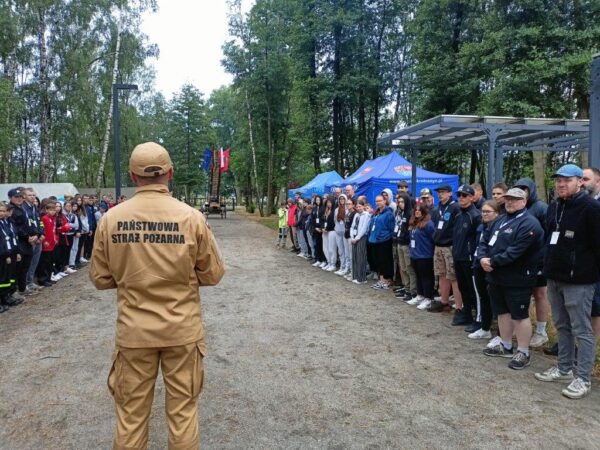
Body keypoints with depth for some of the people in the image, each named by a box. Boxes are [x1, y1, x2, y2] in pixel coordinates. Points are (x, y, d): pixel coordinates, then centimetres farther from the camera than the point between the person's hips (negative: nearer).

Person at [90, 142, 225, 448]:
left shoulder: (110, 219, -7)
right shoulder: (191, 217, -11)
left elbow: (100, 278, 3)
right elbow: (213, 274, -2)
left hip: (133, 331, 1)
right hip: (182, 330, -1)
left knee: (131, 413, 16)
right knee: (182, 410, 13)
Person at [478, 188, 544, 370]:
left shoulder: (529, 223, -15)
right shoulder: (500, 220, 15)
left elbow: (516, 251, -24)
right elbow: (484, 241, 12)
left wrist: (492, 261, -19)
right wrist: (482, 258, -9)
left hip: (517, 279, -9)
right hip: (497, 277, 9)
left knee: (520, 315, 1)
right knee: (503, 312, 18)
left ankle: (523, 353, 13)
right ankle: (506, 346, 32)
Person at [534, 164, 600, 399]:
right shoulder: (554, 207, 13)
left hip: (578, 280, -8)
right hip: (555, 277, 8)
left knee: (581, 330, 0)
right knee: (562, 326, 17)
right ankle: (565, 368, 29)